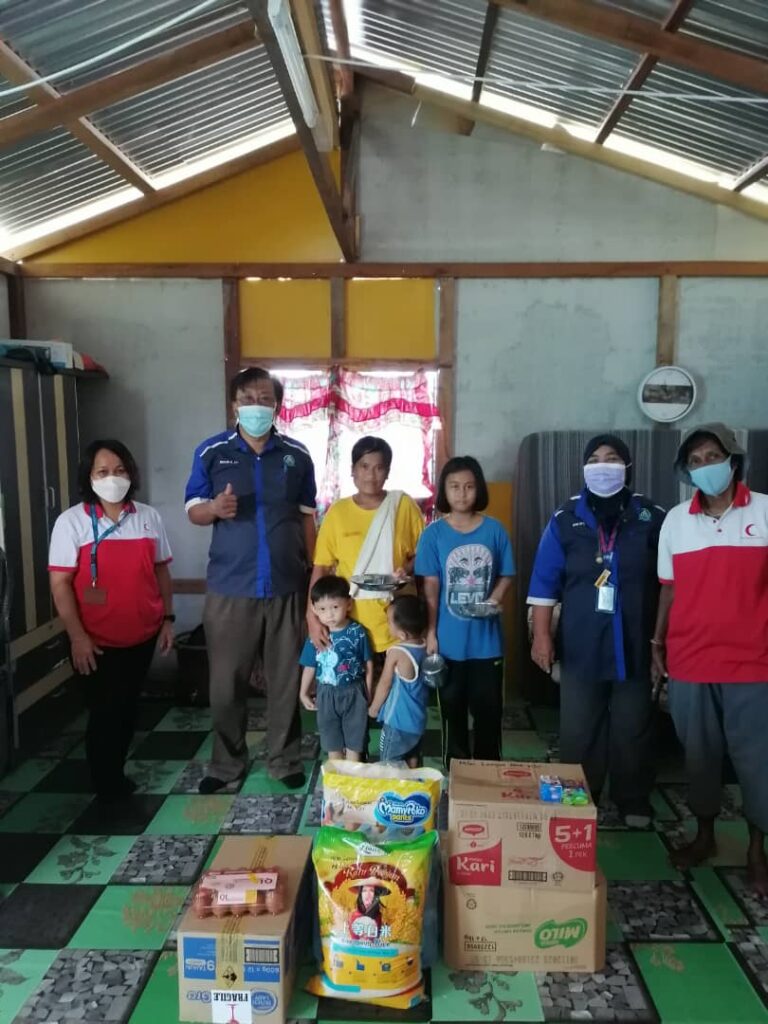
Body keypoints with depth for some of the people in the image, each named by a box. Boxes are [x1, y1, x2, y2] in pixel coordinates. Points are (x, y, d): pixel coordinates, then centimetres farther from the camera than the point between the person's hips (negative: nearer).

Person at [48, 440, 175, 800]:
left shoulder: (149, 517, 4)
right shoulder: (72, 521, -8)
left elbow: (161, 571, 9)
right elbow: (60, 583, -10)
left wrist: (168, 619, 6)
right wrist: (77, 636, -14)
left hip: (142, 636, 4)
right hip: (97, 641, -4)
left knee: (127, 709, 16)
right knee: (104, 712, 6)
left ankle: (116, 776, 35)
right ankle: (106, 787, 26)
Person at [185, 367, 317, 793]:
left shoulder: (297, 455, 3)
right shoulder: (211, 452, -1)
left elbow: (306, 517, 8)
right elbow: (192, 510, 3)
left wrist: (316, 575, 6)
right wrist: (214, 508, -21)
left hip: (286, 587, 1)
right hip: (229, 588, -1)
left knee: (286, 679, 11)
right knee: (226, 682, 9)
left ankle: (284, 760, 28)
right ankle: (227, 763, 29)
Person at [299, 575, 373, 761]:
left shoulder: (358, 632, -13)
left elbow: (368, 664, -4)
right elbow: (310, 667, 1)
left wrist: (368, 692, 0)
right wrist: (304, 693, 7)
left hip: (354, 692, -1)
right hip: (327, 694, 2)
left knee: (354, 739, 13)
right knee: (332, 740, 16)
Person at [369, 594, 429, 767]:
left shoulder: (396, 653, -24)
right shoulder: (425, 646, -8)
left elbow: (385, 684, -12)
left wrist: (374, 708, 2)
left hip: (398, 721, -7)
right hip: (418, 719, 7)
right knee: (412, 762, 21)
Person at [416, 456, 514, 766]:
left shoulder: (494, 530, -1)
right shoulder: (434, 533, -5)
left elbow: (506, 576, 5)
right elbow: (430, 585, -4)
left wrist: (493, 600, -14)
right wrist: (430, 632, -7)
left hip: (487, 640, 1)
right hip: (449, 640, -1)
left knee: (489, 711, 12)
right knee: (452, 711, 13)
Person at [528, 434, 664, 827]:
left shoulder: (652, 518, 1)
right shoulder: (565, 519, 1)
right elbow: (545, 582, 0)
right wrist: (542, 635, -4)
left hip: (635, 645, 0)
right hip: (580, 646, 0)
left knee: (632, 731, 11)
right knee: (578, 733, 7)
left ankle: (634, 803, 28)